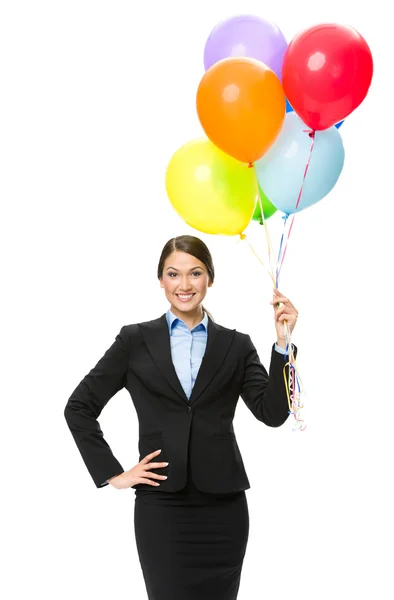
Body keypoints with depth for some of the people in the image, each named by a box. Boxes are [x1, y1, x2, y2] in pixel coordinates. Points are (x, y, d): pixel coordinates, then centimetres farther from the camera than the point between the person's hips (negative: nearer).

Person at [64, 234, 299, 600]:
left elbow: (272, 413, -5)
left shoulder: (236, 345, 7)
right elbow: (79, 407, 7)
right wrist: (112, 474, 1)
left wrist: (282, 344, -15)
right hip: (161, 506, -1)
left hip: (223, 505, 2)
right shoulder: (136, 340, 4)